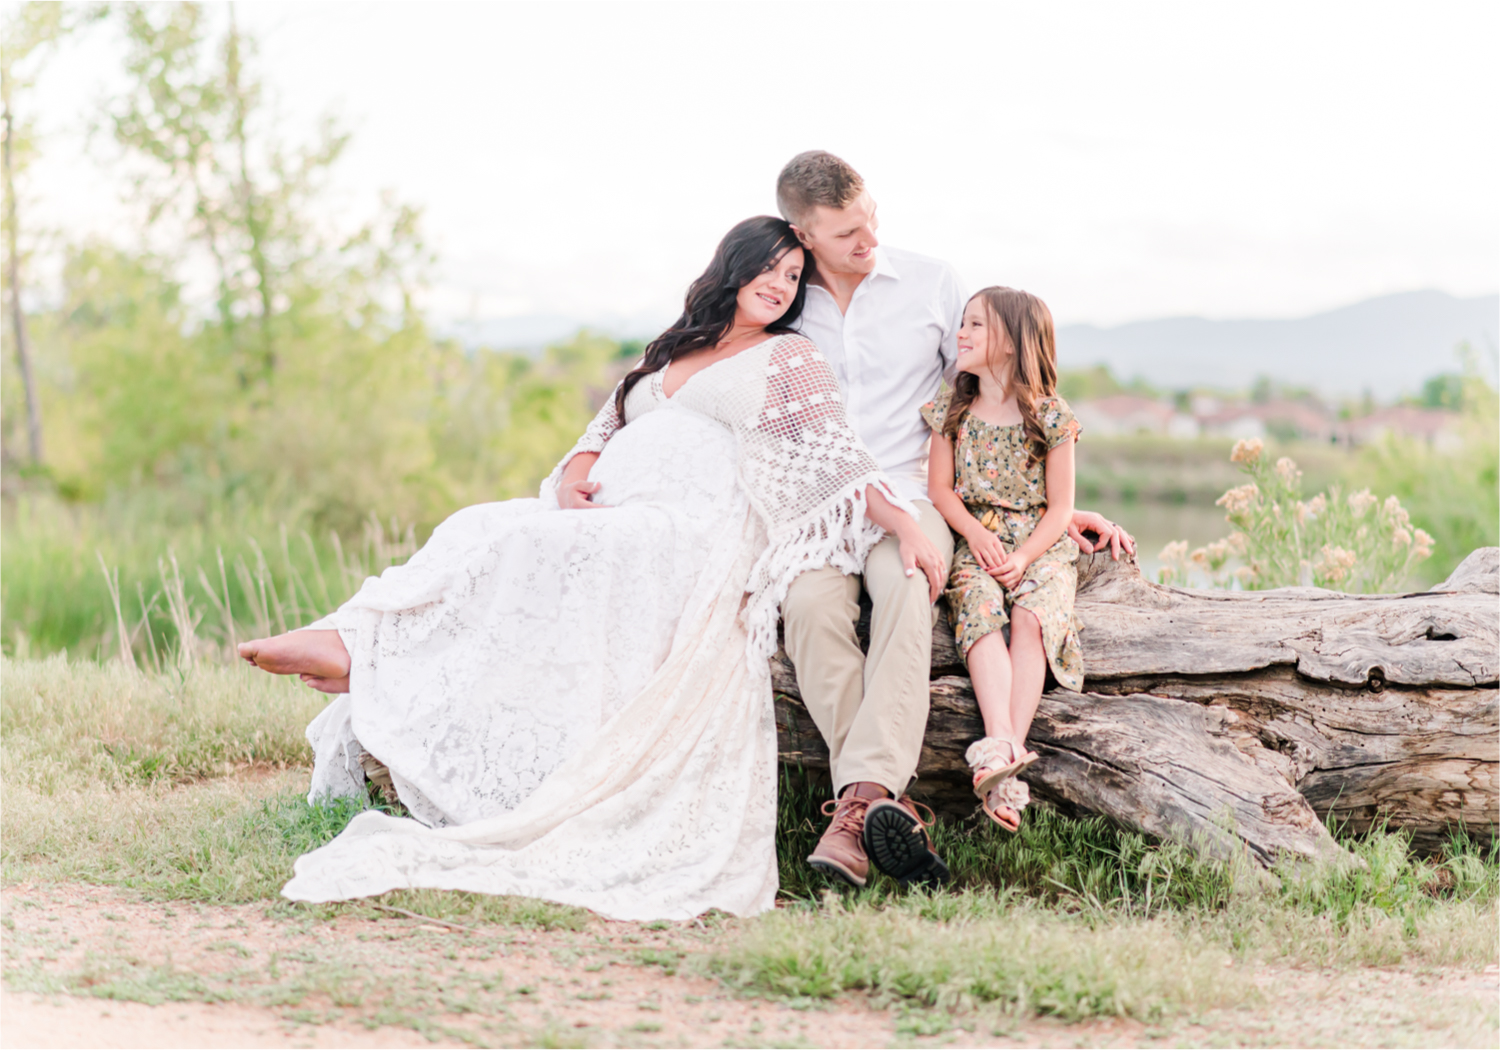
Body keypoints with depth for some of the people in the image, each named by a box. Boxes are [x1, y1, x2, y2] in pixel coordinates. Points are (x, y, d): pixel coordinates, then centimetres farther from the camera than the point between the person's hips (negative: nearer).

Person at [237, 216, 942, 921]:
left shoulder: (788, 359, 14)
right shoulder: (665, 356, 30)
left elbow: (838, 455, 4)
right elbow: (601, 435, 23)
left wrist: (906, 528, -10)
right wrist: (572, 489, 1)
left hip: (691, 540, -6)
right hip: (611, 532, 6)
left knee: (531, 549, -29)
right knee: (484, 532, -21)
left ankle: (364, 648, -34)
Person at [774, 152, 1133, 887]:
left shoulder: (931, 284, 10)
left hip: (909, 492, -1)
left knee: (906, 590, -36)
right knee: (810, 603, -34)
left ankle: (859, 800, -44)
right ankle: (887, 802, -35)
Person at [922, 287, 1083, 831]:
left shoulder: (1050, 418, -2)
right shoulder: (952, 410, 7)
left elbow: (1060, 507, -2)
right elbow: (941, 488, 6)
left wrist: (1023, 557, -17)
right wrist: (977, 534, -12)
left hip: (1040, 546, -2)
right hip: (975, 541, 2)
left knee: (1031, 619, -29)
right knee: (980, 613, -28)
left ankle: (1000, 764, -38)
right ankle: (1002, 745, -45)